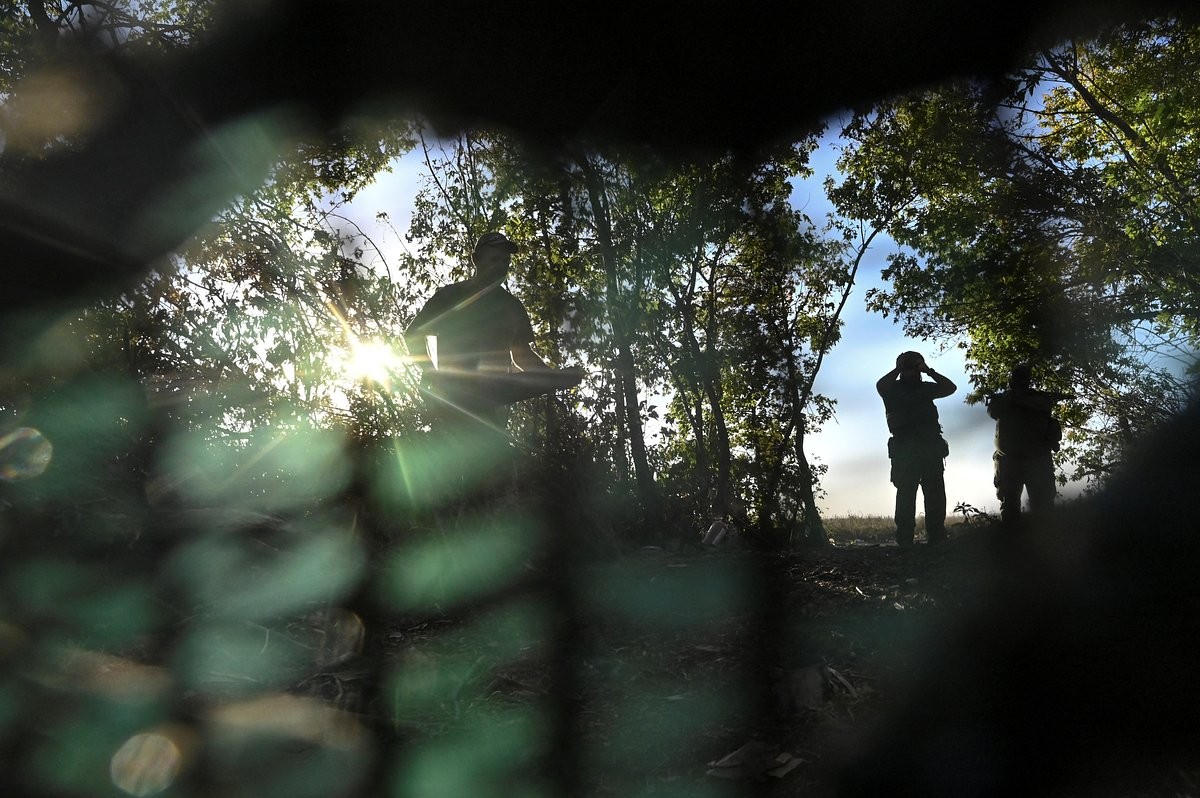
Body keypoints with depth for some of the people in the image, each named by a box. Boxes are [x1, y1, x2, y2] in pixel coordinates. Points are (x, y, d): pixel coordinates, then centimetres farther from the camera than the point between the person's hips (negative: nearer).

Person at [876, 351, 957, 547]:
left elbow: (951, 387, 13)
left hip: (931, 446, 5)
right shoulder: (894, 389, 9)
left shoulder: (925, 388, 22)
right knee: (906, 494, -8)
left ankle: (937, 538, 1)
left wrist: (929, 371, 7)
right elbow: (880, 386, -13)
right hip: (905, 448, -4)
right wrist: (899, 369, -2)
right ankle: (905, 541, -10)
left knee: (936, 494, 0)